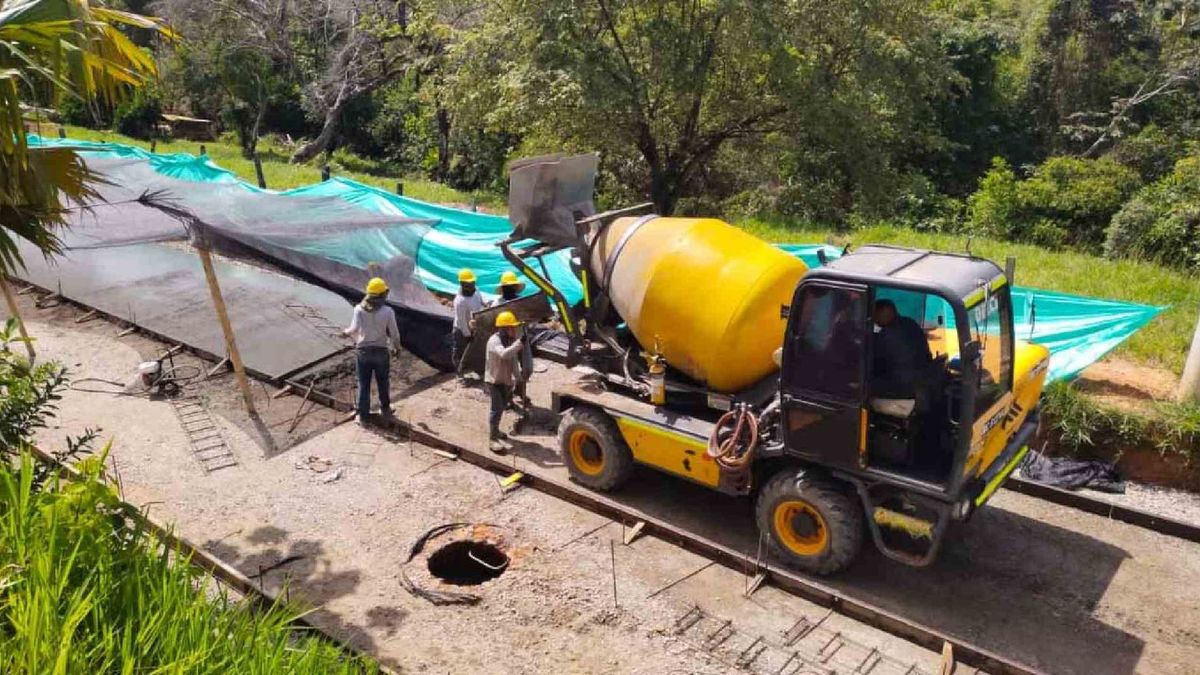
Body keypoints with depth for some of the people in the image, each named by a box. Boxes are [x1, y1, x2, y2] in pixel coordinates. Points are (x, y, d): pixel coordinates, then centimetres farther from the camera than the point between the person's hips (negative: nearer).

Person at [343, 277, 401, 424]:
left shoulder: (359, 309, -10)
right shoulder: (387, 311, -13)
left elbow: (355, 329, -20)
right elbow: (394, 334, -9)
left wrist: (346, 332, 2)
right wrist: (397, 346, 11)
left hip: (363, 351, 1)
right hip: (381, 352, -1)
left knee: (363, 384, 11)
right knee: (382, 382, 19)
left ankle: (363, 415, 17)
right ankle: (385, 409, 35)